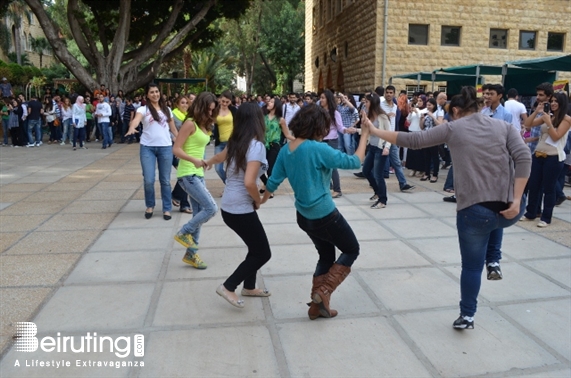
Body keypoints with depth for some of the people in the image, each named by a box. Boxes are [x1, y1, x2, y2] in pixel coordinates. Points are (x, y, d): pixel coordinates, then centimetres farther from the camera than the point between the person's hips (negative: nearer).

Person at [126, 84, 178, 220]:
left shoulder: (167, 109, 11)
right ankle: (150, 206, 21)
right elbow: (136, 119, -21)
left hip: (165, 147, 2)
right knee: (148, 180, -4)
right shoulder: (143, 109, 0)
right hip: (147, 147, -2)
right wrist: (131, 129, -43)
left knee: (165, 180, 5)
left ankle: (167, 209, 15)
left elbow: (173, 128, 16)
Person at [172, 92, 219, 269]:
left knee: (199, 214, 10)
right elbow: (176, 149, -17)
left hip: (198, 174, 9)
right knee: (211, 208, -15)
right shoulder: (190, 123, -12)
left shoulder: (205, 125, 13)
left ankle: (191, 254, 20)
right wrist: (194, 160, -31)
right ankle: (183, 233, 5)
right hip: (188, 174, -9)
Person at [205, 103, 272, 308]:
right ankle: (228, 287, 8)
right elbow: (249, 182, -29)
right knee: (263, 253, 5)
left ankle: (249, 287, 36)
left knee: (256, 247, 23)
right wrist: (258, 200, -9)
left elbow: (220, 156, 29)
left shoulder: (235, 142, 6)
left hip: (229, 206, 8)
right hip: (241, 209, -8)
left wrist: (209, 162, 52)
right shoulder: (256, 145, -18)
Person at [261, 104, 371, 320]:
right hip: (325, 215, -8)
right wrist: (364, 135, -9)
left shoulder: (286, 150, -1)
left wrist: (261, 201, 22)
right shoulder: (318, 149, -23)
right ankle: (323, 292, 6)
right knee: (352, 250, 15)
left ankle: (317, 306, 25)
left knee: (326, 256, 23)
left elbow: (273, 182, 5)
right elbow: (354, 162, -20)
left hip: (305, 216, 8)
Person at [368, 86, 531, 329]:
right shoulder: (504, 126, 10)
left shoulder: (452, 128, 5)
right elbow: (524, 158, -4)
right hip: (510, 208, 3)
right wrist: (516, 200, -7)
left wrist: (375, 132, 12)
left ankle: (467, 316, 22)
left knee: (471, 265, 15)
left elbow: (413, 140, 4)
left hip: (473, 210, -3)